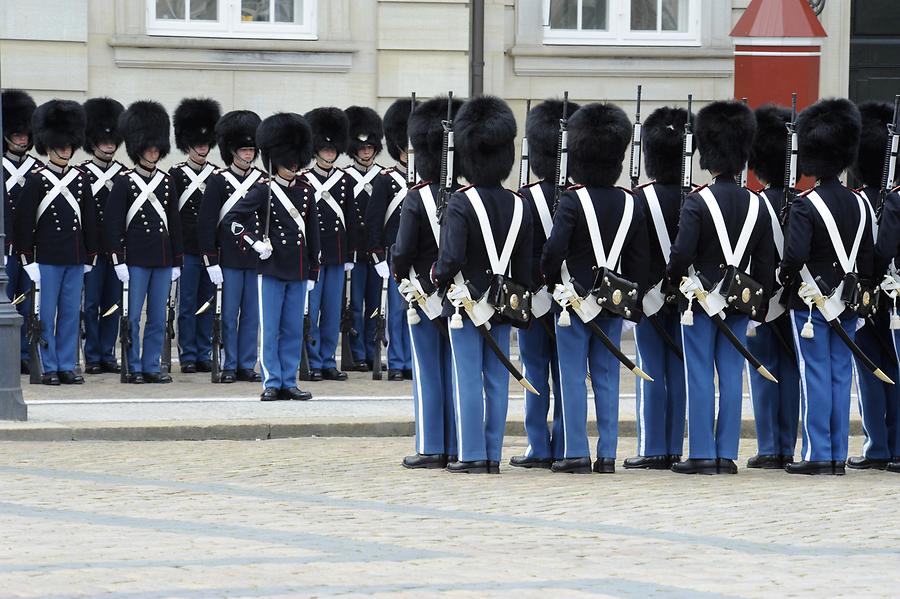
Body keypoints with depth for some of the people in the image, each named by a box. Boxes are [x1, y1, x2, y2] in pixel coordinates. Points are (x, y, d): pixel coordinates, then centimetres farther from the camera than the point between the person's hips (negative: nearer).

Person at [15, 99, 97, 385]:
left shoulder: (80, 178, 10)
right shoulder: (36, 179, -4)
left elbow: (88, 219, 15)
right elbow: (24, 221, -6)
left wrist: (89, 256, 12)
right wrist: (28, 261, -10)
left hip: (75, 259, 5)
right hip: (47, 258, -4)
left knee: (71, 314, 6)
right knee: (46, 315, 0)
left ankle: (67, 366, 12)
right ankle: (49, 368, 4)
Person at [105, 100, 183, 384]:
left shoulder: (166, 181, 11)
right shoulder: (124, 182, -4)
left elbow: (174, 223, 15)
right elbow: (113, 223, -6)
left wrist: (176, 261, 11)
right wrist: (119, 261, -12)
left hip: (162, 261, 5)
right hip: (136, 261, -5)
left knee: (158, 318, 6)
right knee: (133, 317, -1)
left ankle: (152, 367, 12)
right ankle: (134, 368, 3)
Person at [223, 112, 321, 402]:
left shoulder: (306, 191, 8)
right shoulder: (263, 191, -5)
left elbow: (313, 234, 12)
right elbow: (231, 219, -7)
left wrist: (313, 271, 10)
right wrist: (255, 242, -13)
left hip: (298, 271, 4)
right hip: (271, 269, -4)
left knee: (294, 330, 7)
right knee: (270, 329, 0)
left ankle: (289, 383, 12)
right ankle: (272, 383, 4)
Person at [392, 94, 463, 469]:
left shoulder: (418, 199, -12)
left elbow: (402, 250, -15)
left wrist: (400, 277, 4)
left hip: (425, 293, -4)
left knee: (427, 373, 1)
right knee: (456, 372, 9)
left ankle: (430, 448, 1)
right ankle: (456, 448, 10)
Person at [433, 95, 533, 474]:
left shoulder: (460, 205, -14)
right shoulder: (519, 207, 3)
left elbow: (451, 258, -24)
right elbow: (525, 266, 7)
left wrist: (438, 277, -4)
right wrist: (519, 301, 17)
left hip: (466, 303, -5)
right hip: (503, 306, 5)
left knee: (468, 380, -1)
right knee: (498, 380, 7)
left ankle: (471, 455, -1)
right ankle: (493, 455, 9)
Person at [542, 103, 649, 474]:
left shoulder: (573, 201, -13)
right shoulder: (630, 204, 3)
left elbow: (554, 250, -20)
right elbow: (639, 260, 6)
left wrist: (552, 279, -1)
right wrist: (633, 300, 15)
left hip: (576, 300, -4)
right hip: (613, 303, 4)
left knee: (573, 378, 0)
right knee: (607, 377, 9)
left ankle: (576, 453, -2)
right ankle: (607, 454, 8)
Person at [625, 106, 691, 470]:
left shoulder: (641, 198, -10)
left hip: (652, 294, -3)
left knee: (651, 374, -1)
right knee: (680, 372, 6)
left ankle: (652, 450, -2)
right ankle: (675, 450, 7)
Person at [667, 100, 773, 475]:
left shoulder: (698, 203, -13)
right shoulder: (756, 205, 3)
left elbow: (682, 253, -18)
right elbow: (766, 263, 6)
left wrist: (674, 280, 1)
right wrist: (759, 301, 15)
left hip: (701, 300, -4)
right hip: (739, 303, 4)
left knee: (700, 378, 0)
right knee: (732, 377, 6)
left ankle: (702, 455, -1)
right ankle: (727, 455, 6)